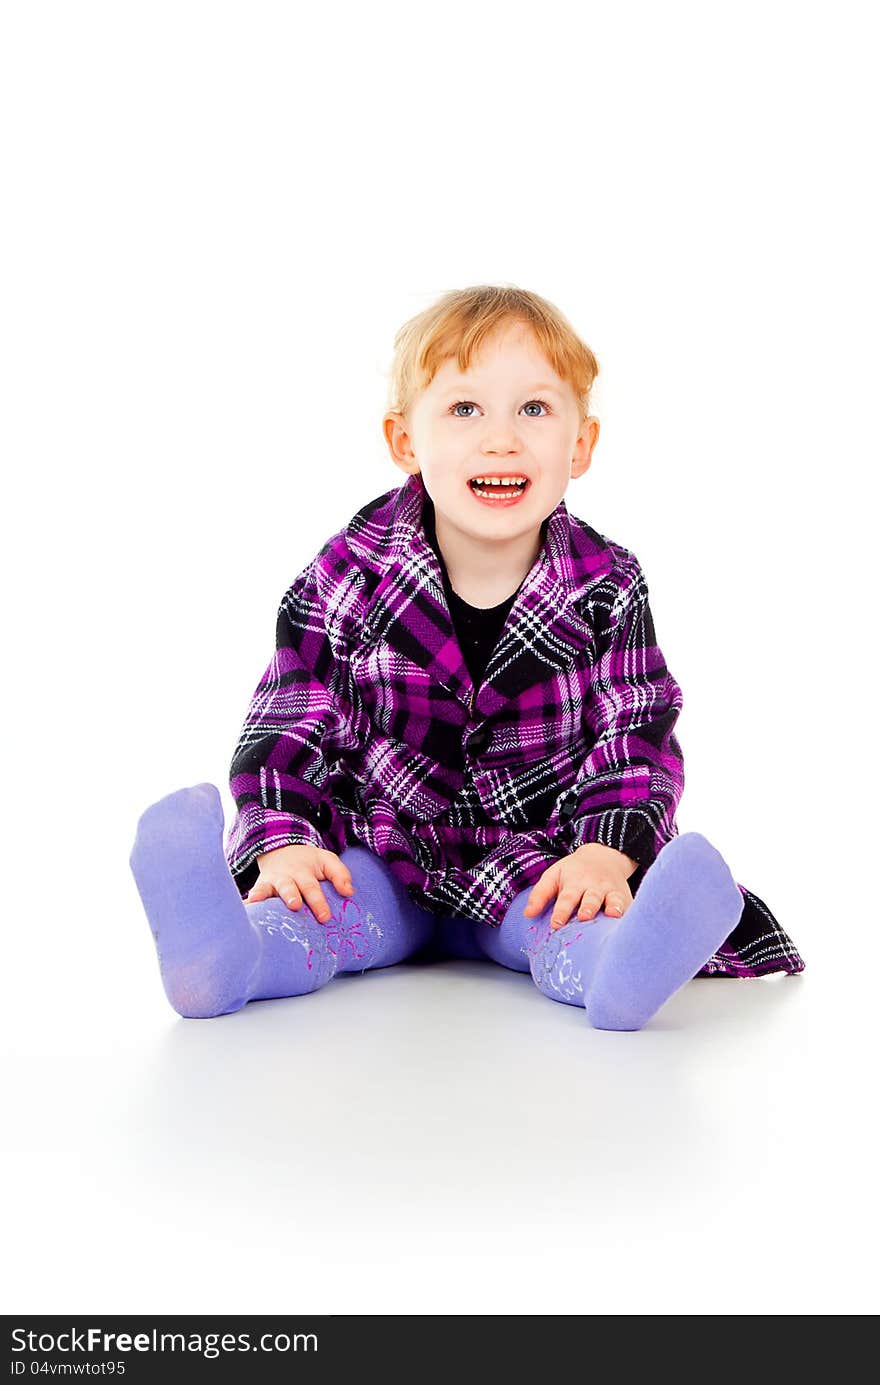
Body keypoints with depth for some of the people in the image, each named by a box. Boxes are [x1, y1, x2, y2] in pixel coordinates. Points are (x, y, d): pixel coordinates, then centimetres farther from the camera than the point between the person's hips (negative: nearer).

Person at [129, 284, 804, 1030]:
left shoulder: (607, 587, -5)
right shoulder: (346, 577, -8)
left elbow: (636, 738, -6)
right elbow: (288, 728, -4)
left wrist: (607, 855, -24)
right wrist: (282, 842, -21)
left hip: (536, 859, 0)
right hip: (379, 857, 1)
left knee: (568, 926, -32)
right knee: (312, 912, -29)